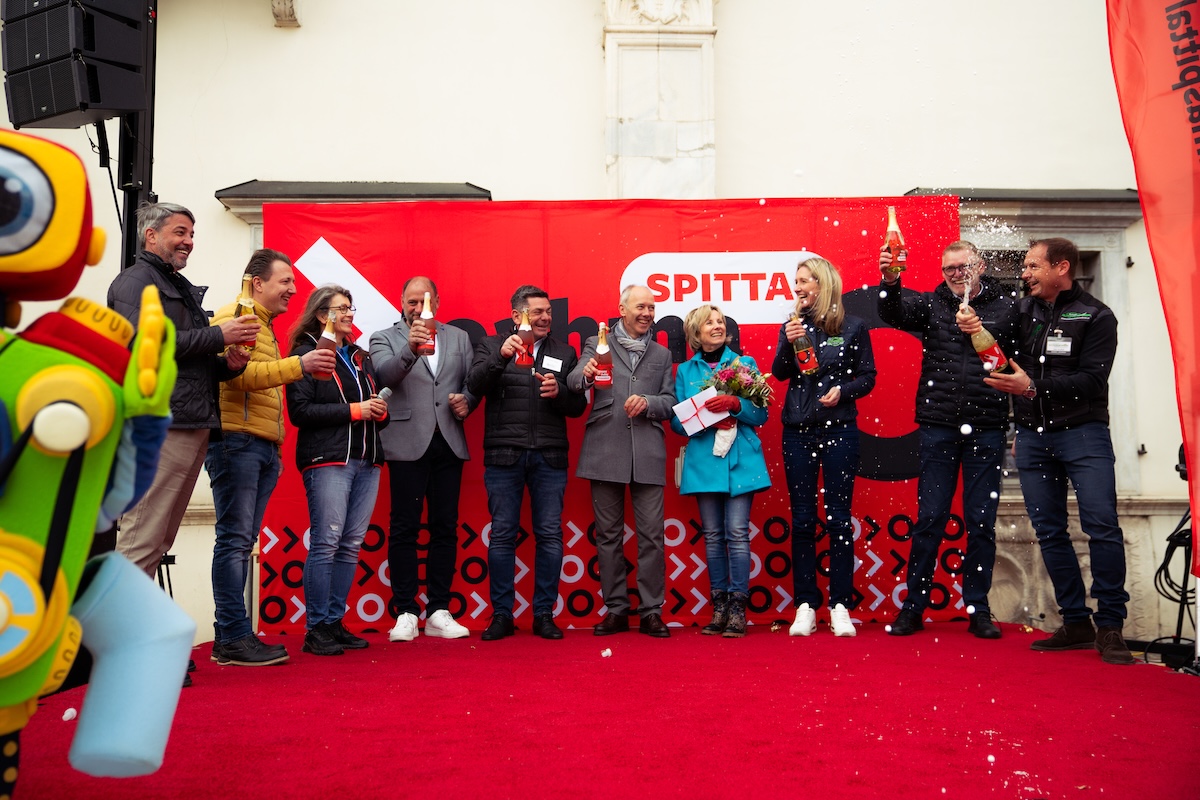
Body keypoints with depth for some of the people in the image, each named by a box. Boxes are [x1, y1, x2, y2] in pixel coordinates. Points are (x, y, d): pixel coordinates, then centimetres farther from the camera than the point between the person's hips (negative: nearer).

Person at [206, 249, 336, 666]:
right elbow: (238, 374, -20)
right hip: (237, 440, -9)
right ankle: (234, 639, -6)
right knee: (235, 540, -8)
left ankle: (230, 637, 11)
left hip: (263, 447, 9)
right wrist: (298, 365, -24)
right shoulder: (234, 317, -5)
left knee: (242, 542, 8)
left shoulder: (265, 326, 24)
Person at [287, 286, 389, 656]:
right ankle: (316, 629, -2)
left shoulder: (361, 357, 22)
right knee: (326, 542, -9)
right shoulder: (305, 354, 1)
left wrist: (380, 412, 0)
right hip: (328, 459, -6)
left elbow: (377, 408, 25)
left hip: (366, 461, 6)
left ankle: (335, 622, 11)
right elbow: (300, 411, -9)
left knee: (351, 545, 4)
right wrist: (353, 410, -12)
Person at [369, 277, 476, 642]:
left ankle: (438, 612, 11)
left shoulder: (459, 338, 17)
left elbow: (473, 381, 16)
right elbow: (384, 375, -13)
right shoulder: (384, 338, 6)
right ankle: (405, 613, 3)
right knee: (404, 528, -2)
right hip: (408, 444, -3)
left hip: (449, 444, 3)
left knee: (445, 529, 4)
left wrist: (466, 400, -5)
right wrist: (410, 349, -30)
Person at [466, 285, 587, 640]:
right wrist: (500, 357, -22)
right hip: (504, 455, -2)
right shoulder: (492, 346, 9)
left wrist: (559, 392, -9)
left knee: (550, 534, 2)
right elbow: (475, 385, -8)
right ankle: (501, 615, 10)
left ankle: (544, 614, 11)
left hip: (549, 457, 2)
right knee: (502, 534, 1)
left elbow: (578, 406, 11)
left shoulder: (564, 352, 14)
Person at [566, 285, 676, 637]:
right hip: (605, 451, -1)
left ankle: (651, 611, 7)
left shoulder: (662, 355, 18)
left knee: (652, 534, -2)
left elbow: (670, 402, 12)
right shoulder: (597, 344, 10)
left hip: (647, 454, 1)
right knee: (608, 533, 4)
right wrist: (585, 374, -28)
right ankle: (616, 609, 13)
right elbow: (574, 381, -5)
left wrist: (647, 402, -10)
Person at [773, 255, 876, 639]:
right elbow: (779, 373, 0)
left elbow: (868, 376, 3)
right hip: (798, 430, 2)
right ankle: (805, 606, 10)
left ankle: (840, 605, 8)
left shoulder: (853, 327, 2)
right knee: (802, 520, 4)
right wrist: (787, 343, -16)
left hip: (839, 430, -2)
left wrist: (843, 390, -14)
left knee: (838, 518, 1)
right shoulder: (794, 324, 9)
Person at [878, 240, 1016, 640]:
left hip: (986, 429, 0)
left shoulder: (1006, 307, 6)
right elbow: (894, 313, -12)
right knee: (929, 519, 4)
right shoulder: (931, 303, 7)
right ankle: (913, 607, 13)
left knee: (982, 522, 6)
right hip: (938, 427, 0)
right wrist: (890, 282, -29)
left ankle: (978, 609, 17)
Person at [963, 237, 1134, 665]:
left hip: (1082, 432, -4)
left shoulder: (1095, 316, -1)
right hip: (1033, 435, 4)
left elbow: (1091, 380, -10)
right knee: (1049, 531, 4)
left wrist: (1034, 388, -22)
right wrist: (975, 329, -10)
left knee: (1102, 525, -12)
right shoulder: (1022, 310, 12)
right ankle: (1076, 624, 12)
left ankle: (1110, 626, -3)